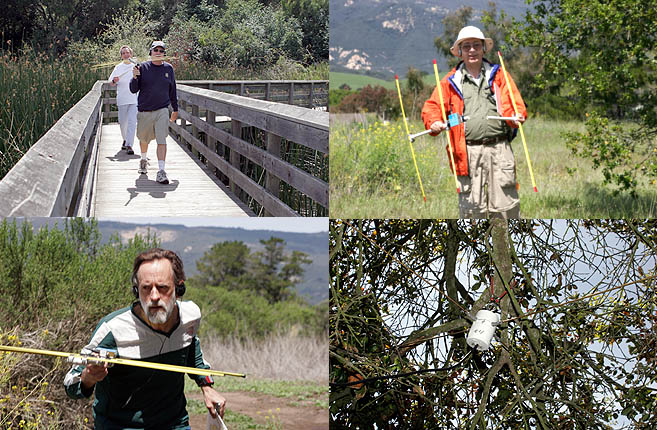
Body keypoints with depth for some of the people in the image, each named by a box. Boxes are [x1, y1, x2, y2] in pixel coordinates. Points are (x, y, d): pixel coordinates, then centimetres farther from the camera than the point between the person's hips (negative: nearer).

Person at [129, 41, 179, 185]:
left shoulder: (168, 68, 4)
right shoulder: (143, 67, -2)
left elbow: (172, 90, 15)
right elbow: (133, 89, -1)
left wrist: (175, 109, 20)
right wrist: (135, 77, -21)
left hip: (162, 111, -1)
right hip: (144, 111, 1)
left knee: (162, 141, -13)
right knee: (144, 139, 18)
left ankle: (161, 171, -18)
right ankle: (143, 160, 46)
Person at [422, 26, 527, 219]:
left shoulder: (499, 76, 15)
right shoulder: (450, 82, 13)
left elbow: (514, 104, 9)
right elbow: (432, 107, 10)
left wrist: (516, 116, -15)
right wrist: (434, 123, -13)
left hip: (499, 148, 0)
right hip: (468, 151, 0)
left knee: (505, 204, -3)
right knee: (472, 207, -2)